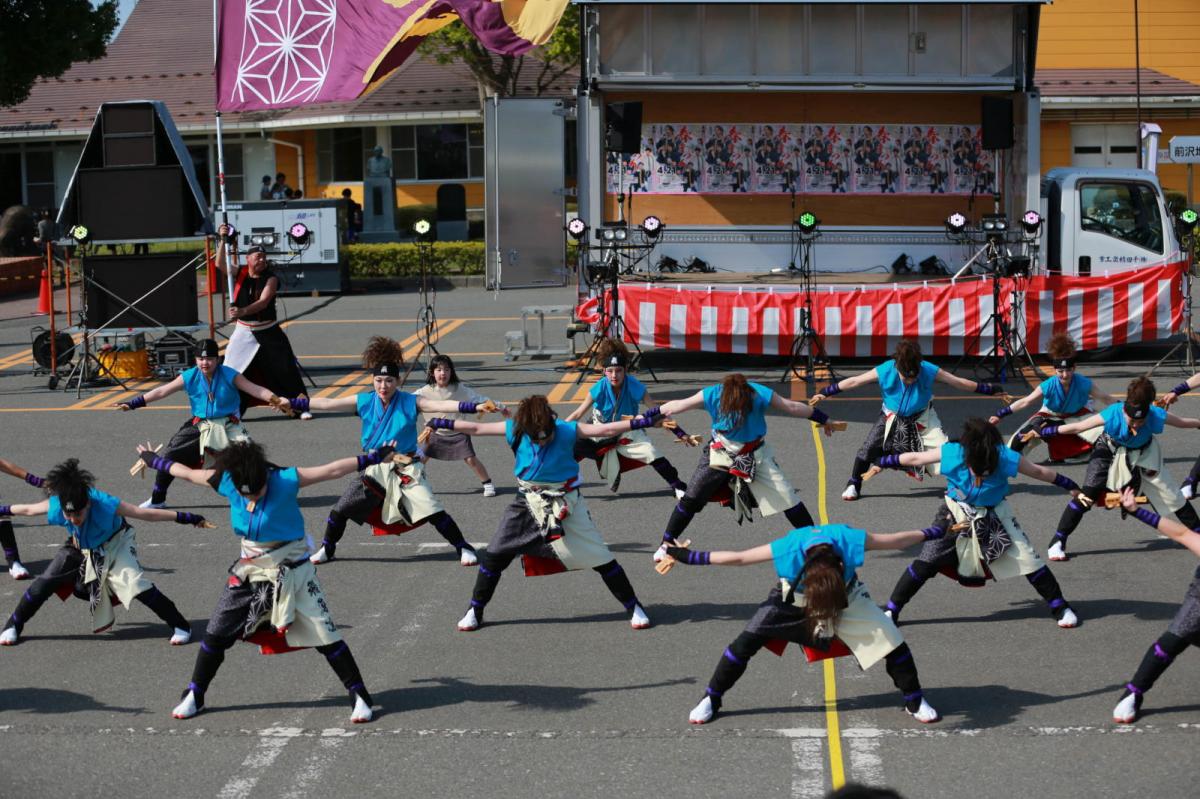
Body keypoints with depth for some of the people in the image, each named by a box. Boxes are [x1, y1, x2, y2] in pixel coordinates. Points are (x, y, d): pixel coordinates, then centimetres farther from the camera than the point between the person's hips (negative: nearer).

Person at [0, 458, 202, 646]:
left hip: (115, 544, -3)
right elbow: (28, 509, -9)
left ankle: (181, 626, -9)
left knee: (136, 584, -21)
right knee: (46, 582, -4)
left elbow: (145, 513, -35)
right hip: (81, 547, 3)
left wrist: (184, 517, -34)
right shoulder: (55, 505, -30)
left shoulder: (105, 504, -40)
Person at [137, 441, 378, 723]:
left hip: (291, 569, -4)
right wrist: (152, 459, 17)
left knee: (324, 635, -6)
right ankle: (194, 696, 22)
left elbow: (332, 470, -27)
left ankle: (360, 696, 4)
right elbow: (186, 472, 4)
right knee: (216, 633, 5)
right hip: (250, 570, 4)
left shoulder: (285, 480, -23)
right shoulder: (227, 482, -11)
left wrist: (372, 458, -33)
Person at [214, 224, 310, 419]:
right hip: (244, 332, 2)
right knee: (233, 373, -2)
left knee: (287, 369, 1)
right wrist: (223, 240, -25)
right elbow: (220, 264, -14)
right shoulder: (240, 274, -1)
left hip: (269, 332, -2)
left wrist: (243, 311, -40)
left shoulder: (271, 278, -10)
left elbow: (263, 302, -24)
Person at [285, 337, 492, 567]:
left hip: (405, 470, -3)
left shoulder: (410, 402, -10)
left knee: (434, 513, -11)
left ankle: (463, 548, 4)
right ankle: (327, 549, 28)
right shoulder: (364, 402, -3)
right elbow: (327, 403, -5)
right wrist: (290, 403, -10)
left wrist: (475, 407, -33)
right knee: (340, 511, 4)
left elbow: (440, 405, -21)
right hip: (374, 469, 3)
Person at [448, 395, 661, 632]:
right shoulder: (515, 430, -12)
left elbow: (607, 429, -24)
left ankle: (634, 608, 13)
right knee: (494, 555, 1)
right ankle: (475, 611, 19)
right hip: (528, 503, 2)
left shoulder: (566, 430, -19)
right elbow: (476, 428, -4)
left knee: (600, 557, -2)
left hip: (565, 503, -2)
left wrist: (642, 421, -33)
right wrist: (441, 424, -2)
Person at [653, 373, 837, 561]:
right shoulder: (711, 395, -23)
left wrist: (823, 419, 0)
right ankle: (666, 544, 10)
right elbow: (676, 407, -12)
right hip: (721, 454, 0)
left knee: (788, 498, -5)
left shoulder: (760, 395, -23)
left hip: (755, 455, 0)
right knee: (690, 499, -5)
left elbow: (793, 407, -11)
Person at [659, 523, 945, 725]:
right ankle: (710, 700, 7)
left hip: (847, 594, 1)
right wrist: (688, 557, -23)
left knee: (890, 637, -10)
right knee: (747, 641, -11)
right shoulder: (787, 549, -40)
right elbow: (738, 557, -28)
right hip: (793, 596, -1)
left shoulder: (851, 540, -38)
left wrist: (931, 533, -6)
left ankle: (915, 701, 12)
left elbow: (896, 540, -20)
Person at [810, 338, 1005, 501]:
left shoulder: (929, 371, -28)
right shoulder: (884, 372, -28)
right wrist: (825, 393, -15)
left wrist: (990, 390, -15)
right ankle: (853, 485, 10)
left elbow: (960, 383, -19)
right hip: (892, 418, 1)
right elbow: (853, 382, -18)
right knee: (869, 448, -9)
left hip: (922, 419, -1)